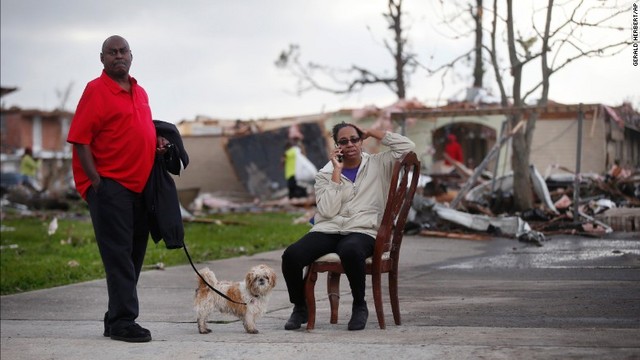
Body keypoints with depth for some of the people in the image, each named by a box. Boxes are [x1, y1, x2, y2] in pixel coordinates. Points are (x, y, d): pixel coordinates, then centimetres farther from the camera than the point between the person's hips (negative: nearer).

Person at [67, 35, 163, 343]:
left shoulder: (140, 92, 16)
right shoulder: (96, 90, -7)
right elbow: (79, 139, -11)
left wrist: (157, 144, 7)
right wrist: (96, 181, -16)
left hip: (139, 186, 8)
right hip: (109, 183, -8)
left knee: (134, 253, 11)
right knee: (119, 253, -9)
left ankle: (117, 319, 20)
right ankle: (123, 322, -7)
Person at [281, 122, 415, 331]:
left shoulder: (378, 165, 15)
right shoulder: (326, 173, 14)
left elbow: (407, 146, 2)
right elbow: (328, 211, -2)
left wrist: (372, 133, 8)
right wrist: (337, 171, -2)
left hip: (362, 231, -2)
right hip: (327, 230, 2)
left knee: (349, 251, -41)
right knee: (291, 255, -27)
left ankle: (359, 306, -17)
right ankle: (300, 308, -2)